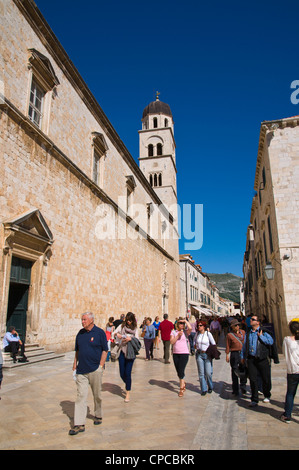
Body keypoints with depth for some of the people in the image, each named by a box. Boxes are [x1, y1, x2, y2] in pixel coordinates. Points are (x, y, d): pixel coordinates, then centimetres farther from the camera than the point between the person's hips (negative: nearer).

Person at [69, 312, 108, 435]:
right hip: (81, 370, 3)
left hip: (95, 369, -3)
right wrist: (75, 364, 9)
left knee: (97, 395, 12)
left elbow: (105, 350, -5)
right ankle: (79, 424, 6)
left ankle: (98, 416, 33)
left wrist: (100, 366, -11)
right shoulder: (80, 333, 7)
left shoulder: (100, 332, -6)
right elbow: (77, 350, 16)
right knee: (81, 396, 0)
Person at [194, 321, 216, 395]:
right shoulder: (197, 333, 4)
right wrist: (195, 346, 10)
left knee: (208, 373, -3)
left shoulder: (208, 333, -8)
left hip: (207, 354, -3)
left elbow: (213, 344, -2)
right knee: (201, 373, 3)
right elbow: (195, 341, 22)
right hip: (199, 354, 3)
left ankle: (210, 387, 22)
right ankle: (204, 389, 14)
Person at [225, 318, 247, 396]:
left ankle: (243, 386, 14)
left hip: (243, 353, 2)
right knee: (234, 371, 5)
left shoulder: (243, 332, 9)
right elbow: (228, 346, 2)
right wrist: (227, 355, -1)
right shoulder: (229, 335, 0)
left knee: (244, 370, -4)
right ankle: (235, 390, 15)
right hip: (234, 354, -2)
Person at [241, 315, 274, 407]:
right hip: (251, 359, 3)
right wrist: (242, 356, 16)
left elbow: (271, 341, -14)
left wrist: (261, 336, -15)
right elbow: (244, 345, 18)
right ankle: (254, 399, 14)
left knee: (266, 378, 8)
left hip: (262, 359, -3)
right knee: (253, 379, 2)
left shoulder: (263, 332, -1)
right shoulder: (248, 333, 13)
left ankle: (267, 396, 33)